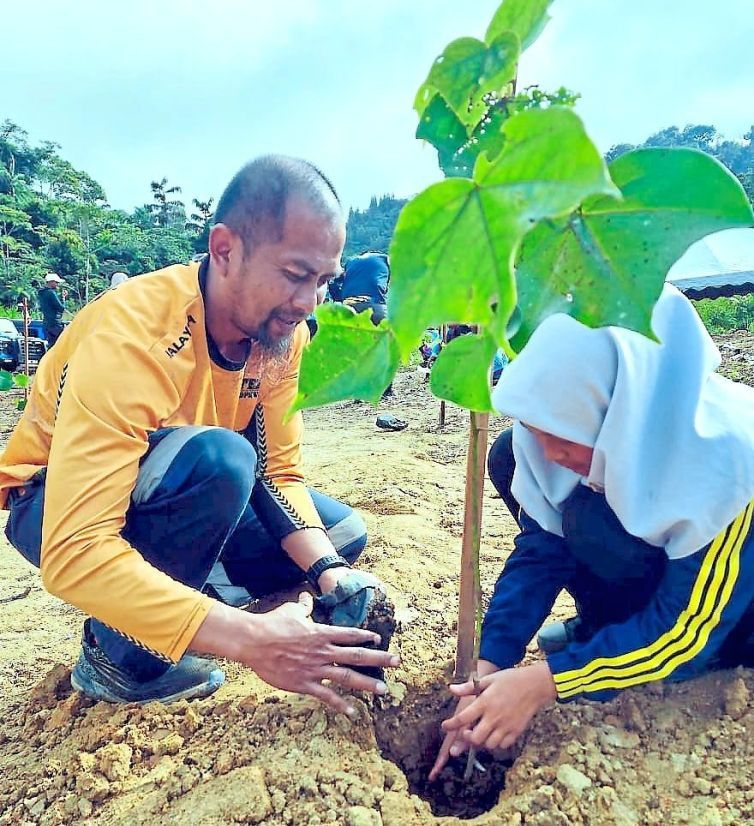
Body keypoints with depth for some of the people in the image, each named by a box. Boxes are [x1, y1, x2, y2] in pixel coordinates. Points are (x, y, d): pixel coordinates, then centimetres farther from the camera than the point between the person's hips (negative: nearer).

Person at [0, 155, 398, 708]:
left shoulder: (284, 333, -14)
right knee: (219, 458, -36)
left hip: (179, 497, 6)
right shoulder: (129, 335, -34)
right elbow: (73, 552, -38)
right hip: (53, 507, -5)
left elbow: (279, 471, -9)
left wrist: (329, 571, -27)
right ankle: (123, 653, -12)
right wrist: (249, 637, -44)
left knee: (341, 534, -3)